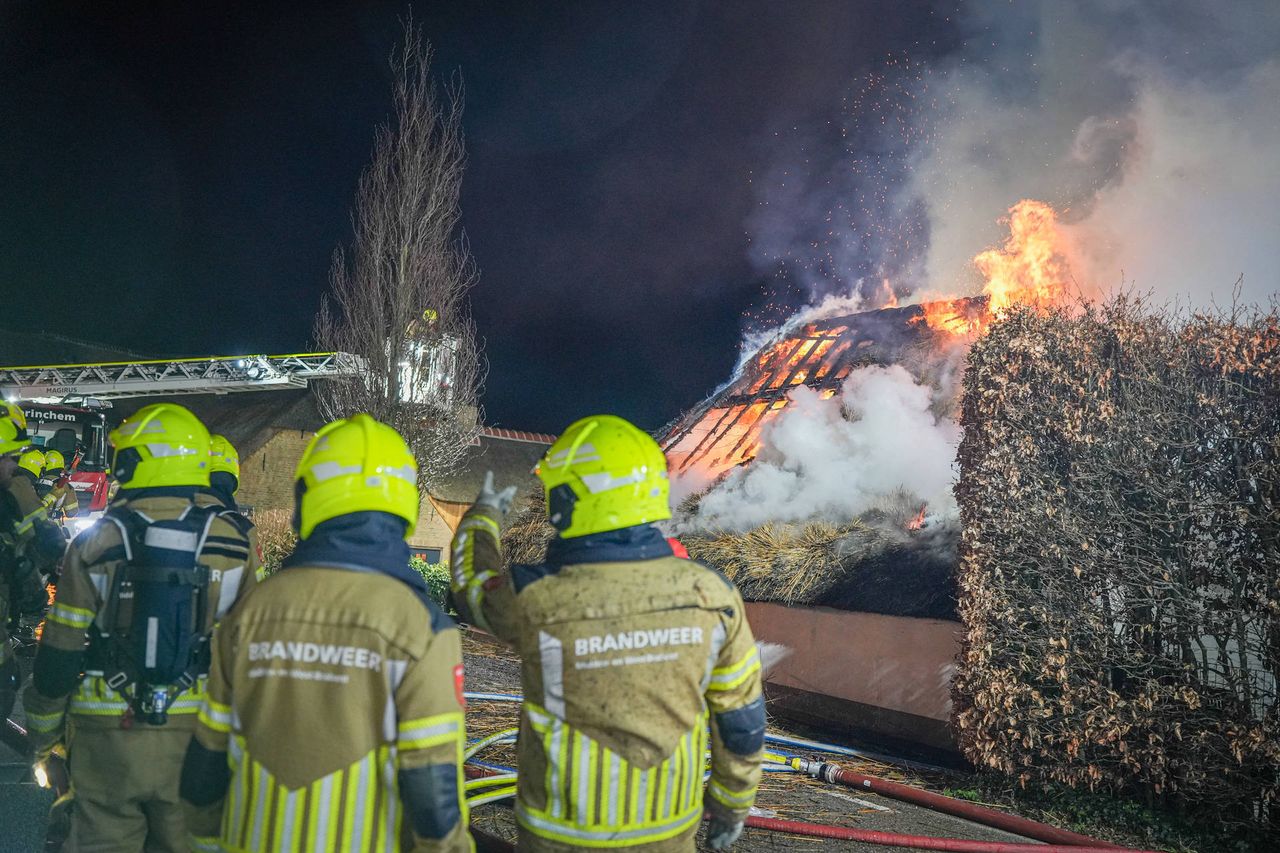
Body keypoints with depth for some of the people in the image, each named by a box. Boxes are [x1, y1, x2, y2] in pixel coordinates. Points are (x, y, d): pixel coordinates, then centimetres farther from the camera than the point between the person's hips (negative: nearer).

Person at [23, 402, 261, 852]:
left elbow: (58, 657, -4)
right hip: (197, 740, 1)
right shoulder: (234, 547, -4)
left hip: (107, 736, -1)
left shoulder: (95, 544, -7)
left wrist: (44, 738, 10)